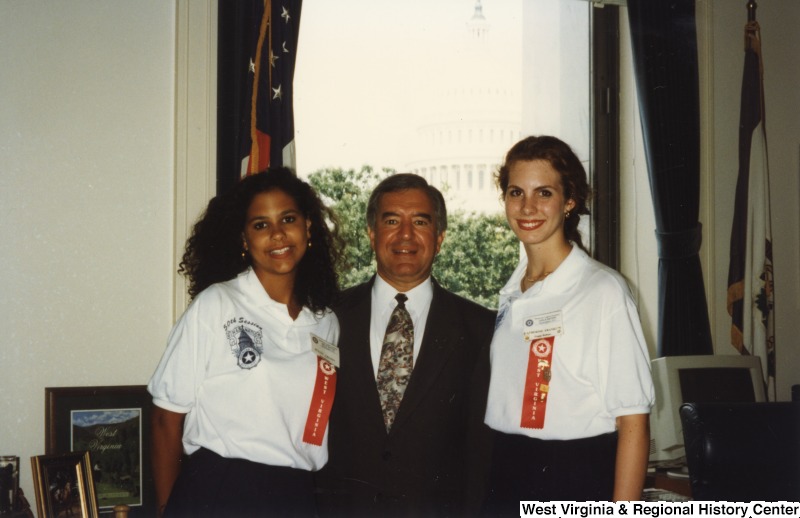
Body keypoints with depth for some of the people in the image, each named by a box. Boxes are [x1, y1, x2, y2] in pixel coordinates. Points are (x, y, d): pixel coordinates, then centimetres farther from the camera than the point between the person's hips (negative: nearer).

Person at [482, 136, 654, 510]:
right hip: (503, 480, 6)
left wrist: (622, 506, -19)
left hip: (577, 482, -5)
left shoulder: (604, 290, -12)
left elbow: (633, 422, -14)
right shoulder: (510, 294, 8)